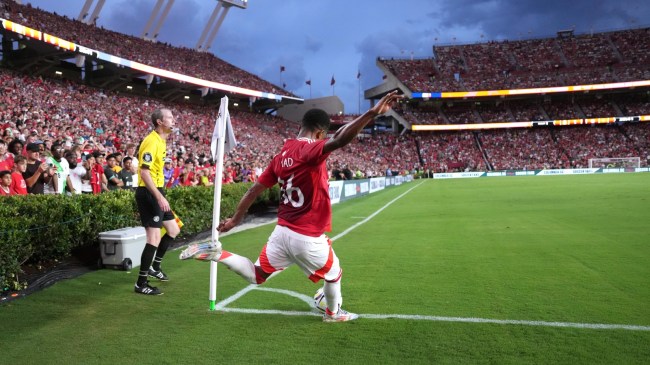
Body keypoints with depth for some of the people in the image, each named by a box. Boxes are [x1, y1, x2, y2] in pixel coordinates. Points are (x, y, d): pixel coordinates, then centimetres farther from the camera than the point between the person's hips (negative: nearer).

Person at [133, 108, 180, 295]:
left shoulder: (161, 141, 12)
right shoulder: (152, 141, -17)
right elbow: (144, 172, -24)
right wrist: (160, 197, -29)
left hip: (157, 192, 10)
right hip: (148, 193, -10)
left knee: (173, 229, 18)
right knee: (154, 238, -9)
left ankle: (154, 267, 33)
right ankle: (141, 283, 2)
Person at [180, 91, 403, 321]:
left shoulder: (282, 155, 6)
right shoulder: (309, 150, -18)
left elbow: (255, 189, 10)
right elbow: (340, 140, -39)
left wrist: (236, 219, 19)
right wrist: (373, 112, -46)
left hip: (282, 231, 7)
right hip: (308, 238, -7)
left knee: (255, 276, 24)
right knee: (334, 274, 23)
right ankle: (333, 313, 46)